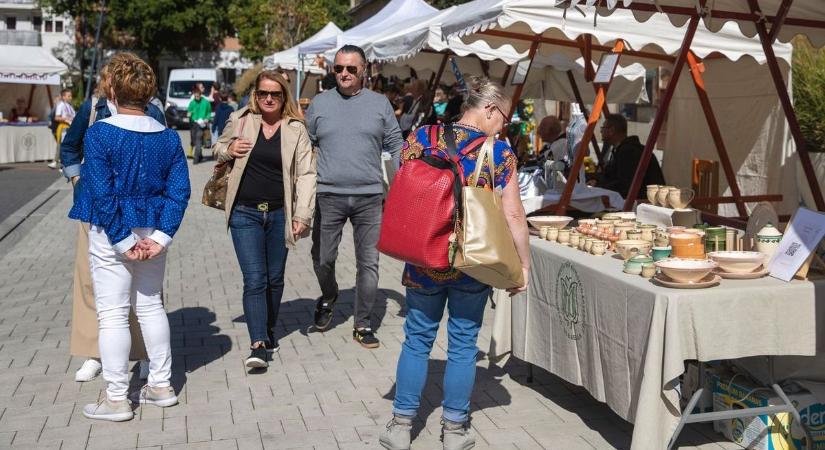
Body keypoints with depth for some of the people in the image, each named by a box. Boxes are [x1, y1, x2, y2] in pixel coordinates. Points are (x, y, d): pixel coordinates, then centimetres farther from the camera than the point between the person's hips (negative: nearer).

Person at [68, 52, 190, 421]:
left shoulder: (99, 134, -14)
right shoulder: (168, 137, 0)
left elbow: (101, 194, -18)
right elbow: (179, 190, -4)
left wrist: (124, 241, -13)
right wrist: (160, 238, -7)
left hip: (111, 234, -5)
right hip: (152, 232, 5)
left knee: (113, 313, 4)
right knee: (151, 305, 18)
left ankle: (116, 398, 11)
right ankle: (161, 386, 26)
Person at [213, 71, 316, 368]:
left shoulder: (296, 129, 0)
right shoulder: (240, 121, 2)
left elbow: (306, 174, -2)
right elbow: (218, 148, 19)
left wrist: (302, 215, -9)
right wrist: (229, 150, -5)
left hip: (279, 214, 1)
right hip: (245, 213, -1)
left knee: (275, 279, 13)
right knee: (254, 280, -8)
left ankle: (269, 330, 34)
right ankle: (258, 345, -7)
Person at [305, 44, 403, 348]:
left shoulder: (379, 104, 6)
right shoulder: (320, 103, 7)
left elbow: (396, 146, 8)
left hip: (369, 197, 0)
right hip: (329, 195, 0)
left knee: (368, 262, 4)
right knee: (322, 259, 6)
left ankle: (362, 324, 17)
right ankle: (328, 297, 37)